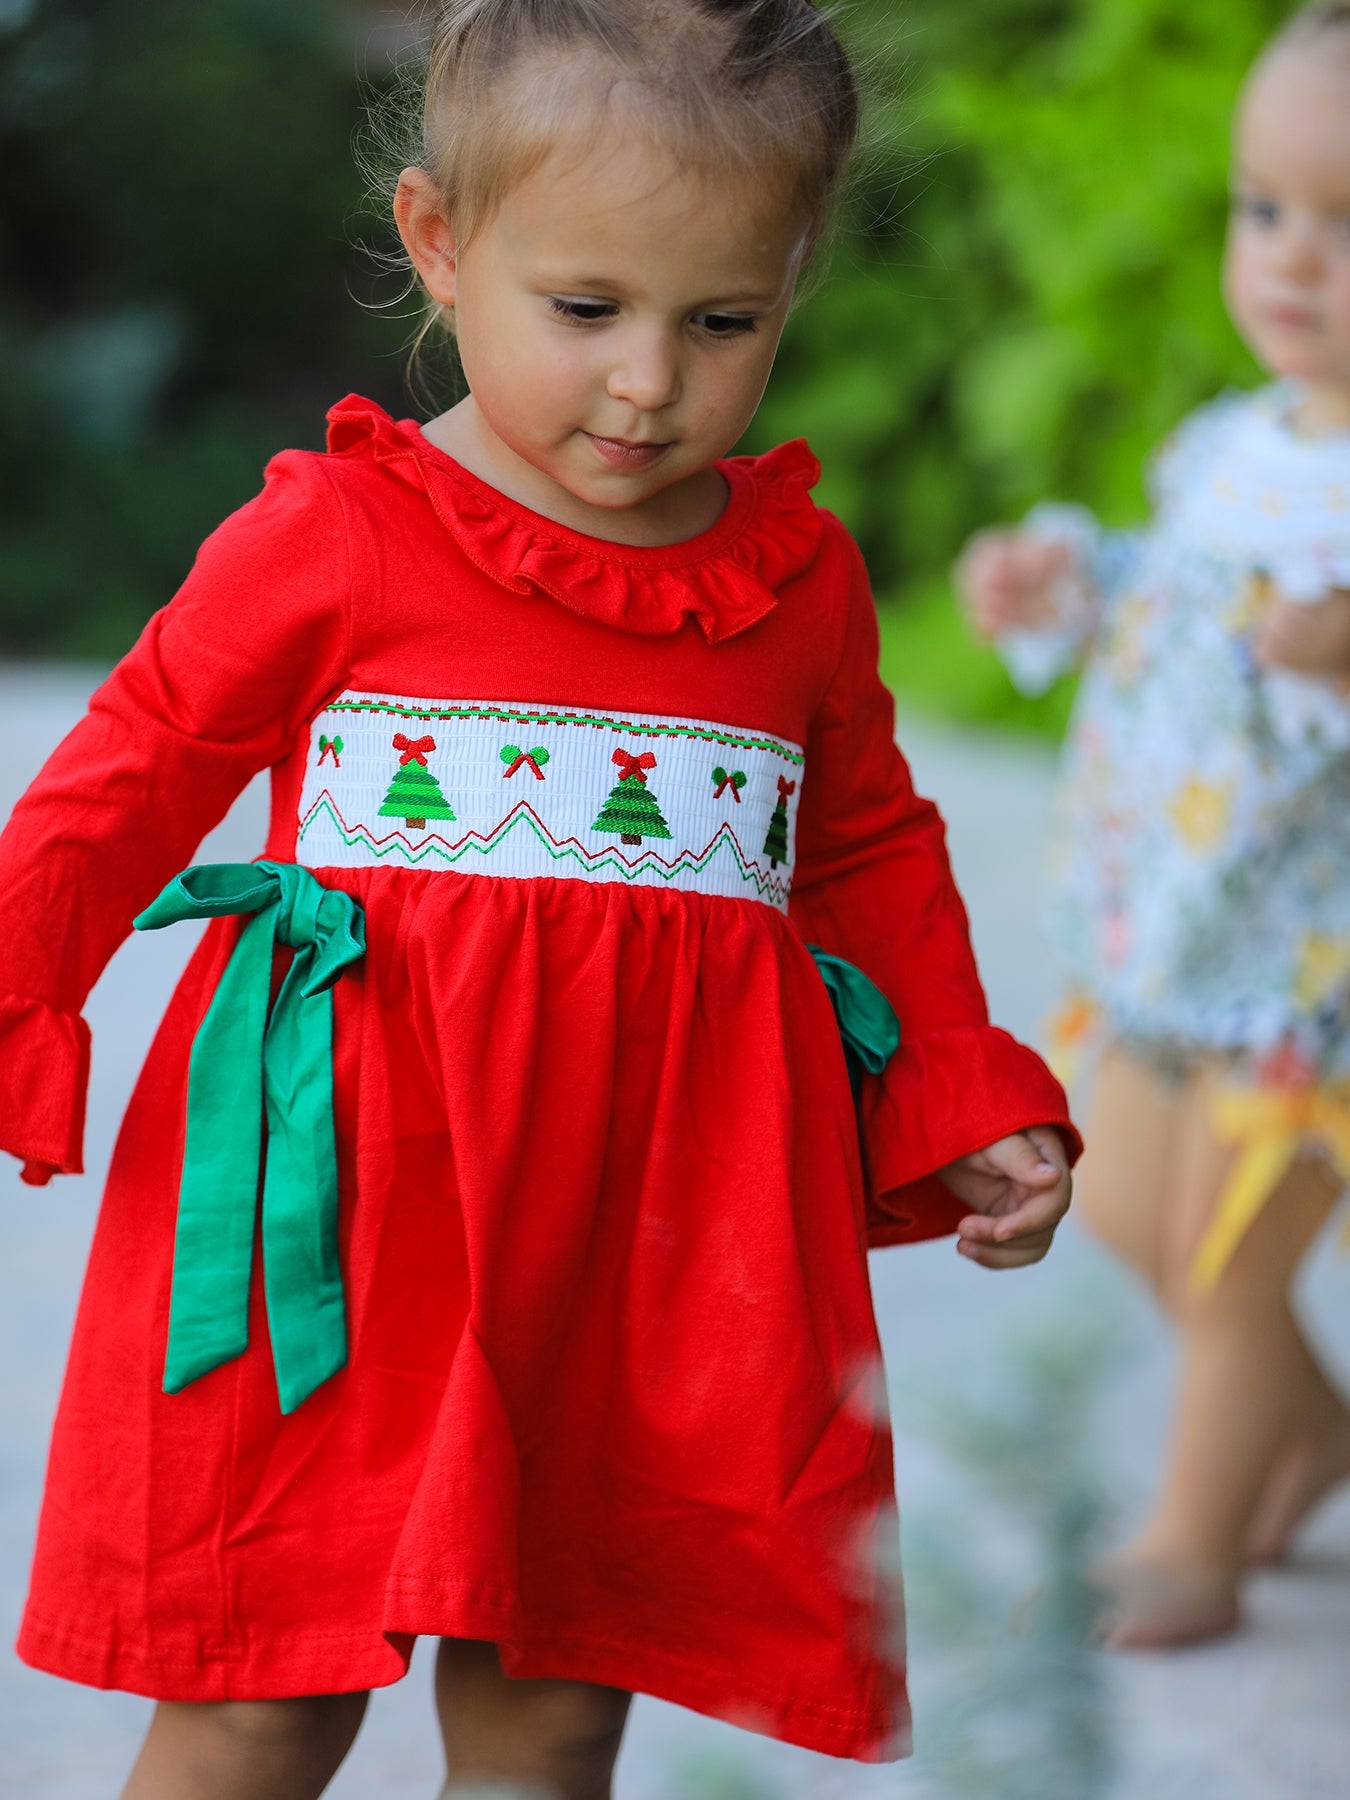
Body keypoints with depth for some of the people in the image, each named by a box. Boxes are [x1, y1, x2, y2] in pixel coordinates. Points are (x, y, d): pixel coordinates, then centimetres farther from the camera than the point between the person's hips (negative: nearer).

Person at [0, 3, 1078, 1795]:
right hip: (348, 1196, -3)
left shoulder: (804, 584, 10)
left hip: (655, 1233, 3)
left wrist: (965, 1110, 15)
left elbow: (873, 854, 22)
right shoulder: (330, 539, -3)